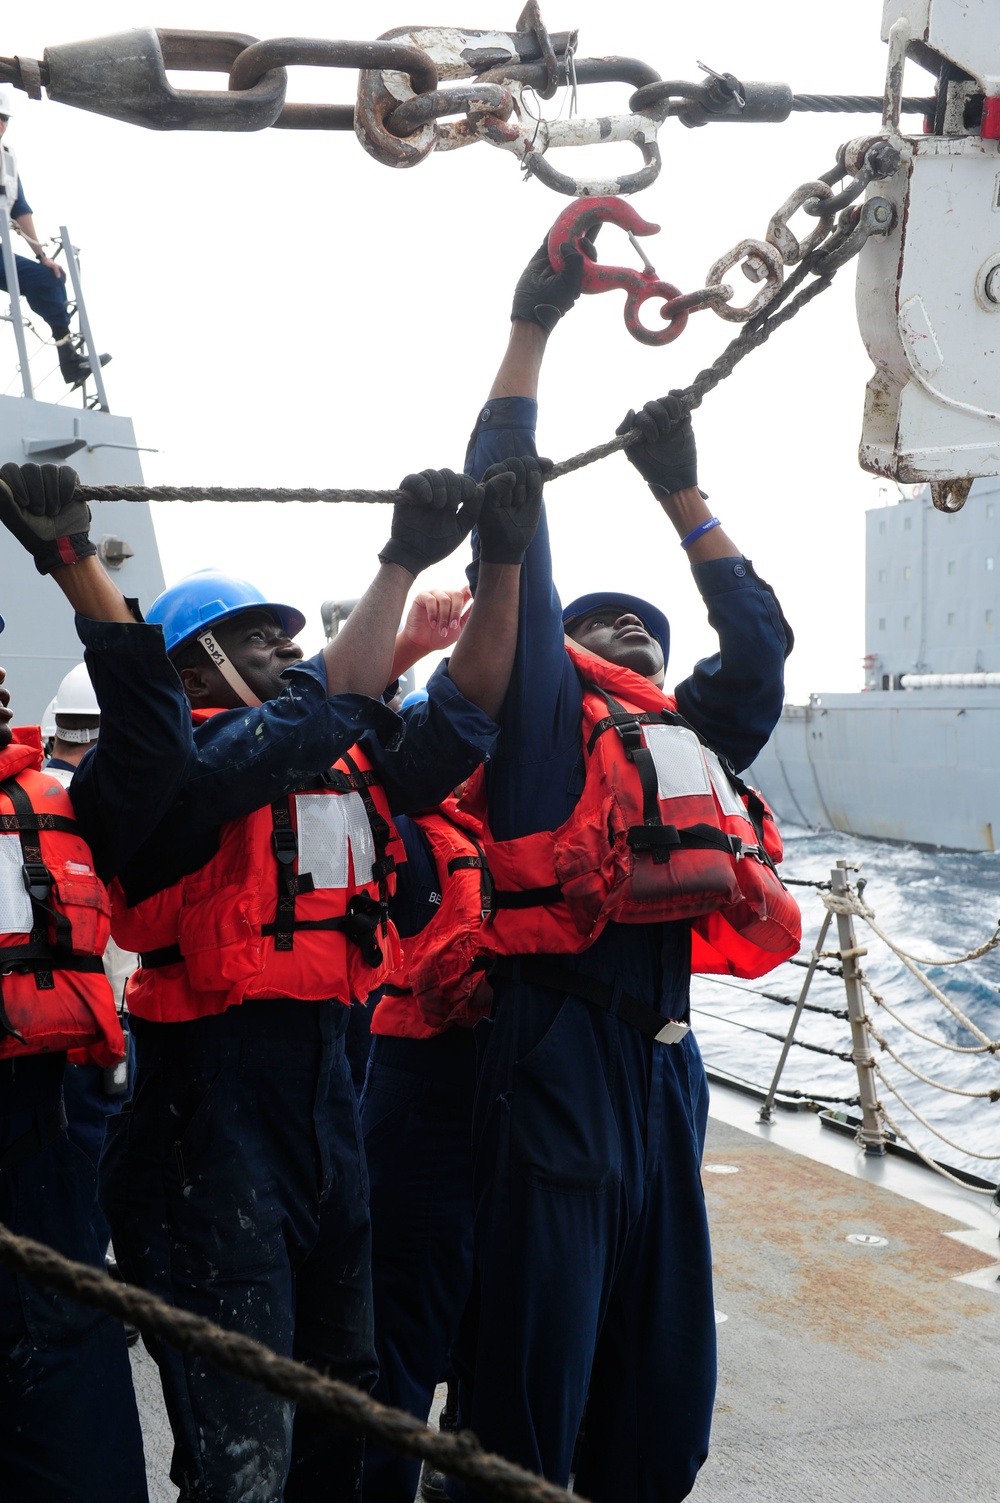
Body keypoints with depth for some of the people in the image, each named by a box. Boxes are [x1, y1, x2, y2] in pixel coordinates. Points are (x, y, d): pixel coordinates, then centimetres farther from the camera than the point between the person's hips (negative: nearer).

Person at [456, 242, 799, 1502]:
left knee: (665, 1370, 12)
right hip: (560, 1037, -7)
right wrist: (529, 331, 4)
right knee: (536, 1364, -3)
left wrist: (680, 491, 32)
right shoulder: (540, 704, 5)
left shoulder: (691, 733, 22)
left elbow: (758, 632, 31)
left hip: (665, 1050, 7)